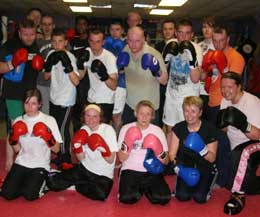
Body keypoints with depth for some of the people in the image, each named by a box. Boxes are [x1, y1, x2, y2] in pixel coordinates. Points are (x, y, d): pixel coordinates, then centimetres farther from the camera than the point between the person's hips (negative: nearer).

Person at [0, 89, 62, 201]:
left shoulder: (49, 120, -8)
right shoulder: (18, 121, 2)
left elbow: (56, 149, -6)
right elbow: (17, 150, 7)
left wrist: (49, 138, -24)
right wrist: (13, 138, -11)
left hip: (40, 165, -3)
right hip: (21, 163, 3)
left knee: (30, 195, -21)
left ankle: (41, 181, 10)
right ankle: (24, 182, 16)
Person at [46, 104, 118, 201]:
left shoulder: (108, 130, -14)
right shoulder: (84, 130, 0)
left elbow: (110, 160, -16)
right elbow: (81, 158, -1)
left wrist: (103, 149, -34)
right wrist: (77, 145, -18)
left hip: (103, 175, -2)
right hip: (84, 169, 2)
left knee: (100, 194, -34)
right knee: (53, 182, -13)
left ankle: (76, 185, -5)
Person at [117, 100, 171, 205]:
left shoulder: (157, 131, 2)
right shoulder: (127, 129, 0)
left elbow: (165, 161, 2)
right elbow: (122, 158, -4)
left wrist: (159, 151, -19)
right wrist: (127, 143, -20)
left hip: (151, 171, 1)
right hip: (130, 170, -1)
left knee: (163, 198, -22)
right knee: (127, 198, -28)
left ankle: (145, 188, 10)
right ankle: (137, 189, 8)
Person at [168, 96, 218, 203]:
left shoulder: (210, 129, -12)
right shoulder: (178, 128, -5)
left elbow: (212, 158, -11)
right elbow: (172, 154, -5)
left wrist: (202, 149, -32)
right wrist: (179, 168, -23)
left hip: (205, 168, -1)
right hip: (186, 168, 2)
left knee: (199, 197, -19)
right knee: (182, 196, -18)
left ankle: (206, 185, 14)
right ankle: (180, 185, 16)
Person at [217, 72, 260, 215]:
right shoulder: (225, 101, 2)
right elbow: (224, 129, 6)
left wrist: (242, 123, -40)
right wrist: (222, 123, -16)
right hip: (237, 146, 8)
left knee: (240, 154, -37)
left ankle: (238, 197, -25)